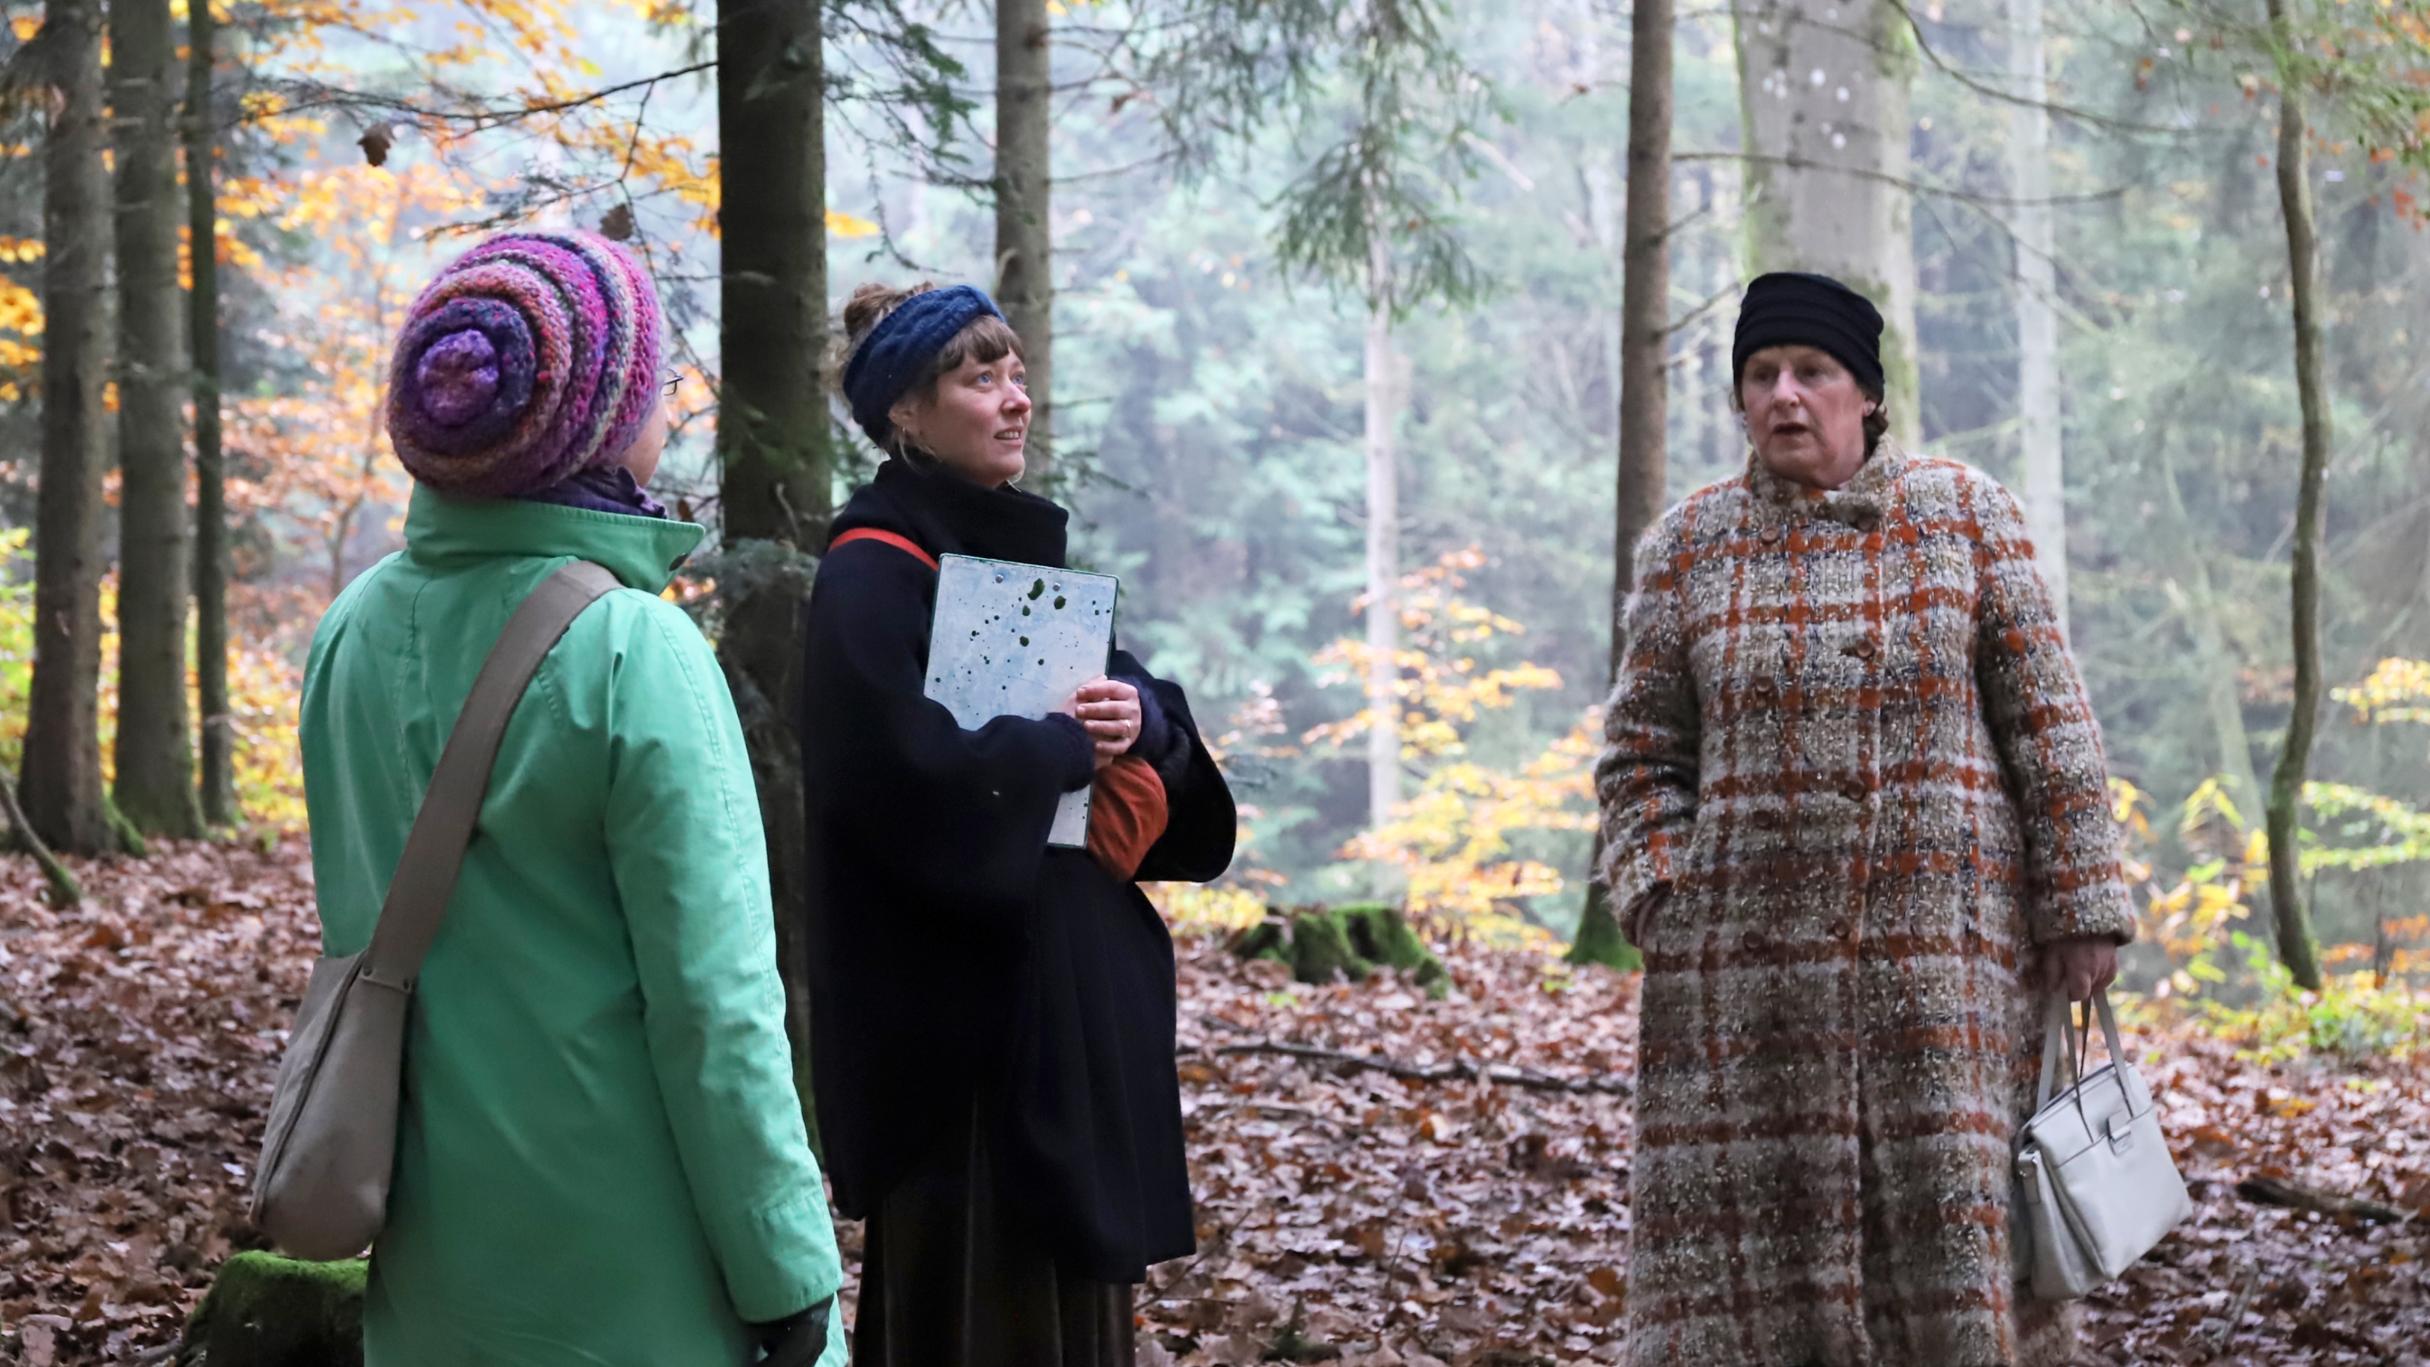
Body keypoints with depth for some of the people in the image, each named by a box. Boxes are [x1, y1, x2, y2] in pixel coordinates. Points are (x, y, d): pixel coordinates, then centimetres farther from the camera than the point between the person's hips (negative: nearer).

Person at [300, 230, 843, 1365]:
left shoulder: (357, 631, -1)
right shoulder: (636, 655, -18)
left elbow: (353, 923, 9)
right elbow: (714, 996, -18)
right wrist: (784, 1268, -11)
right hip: (627, 1273, -6)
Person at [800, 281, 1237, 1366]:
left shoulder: (1027, 555, 15)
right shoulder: (870, 579, -11)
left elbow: (1155, 714, 14)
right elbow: (913, 773, -24)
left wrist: (1144, 724, -8)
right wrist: (1070, 747, -12)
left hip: (1068, 990, 8)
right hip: (955, 1006, -8)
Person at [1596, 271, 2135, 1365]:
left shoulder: (1962, 514, 5)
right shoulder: (1689, 545, 8)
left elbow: (2046, 724, 4)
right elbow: (1642, 753, 10)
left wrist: (2081, 905, -1)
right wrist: (1661, 901, -4)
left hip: (1943, 945, -1)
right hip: (1747, 960, 1)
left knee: (1952, 1220, -3)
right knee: (1754, 1234, 0)